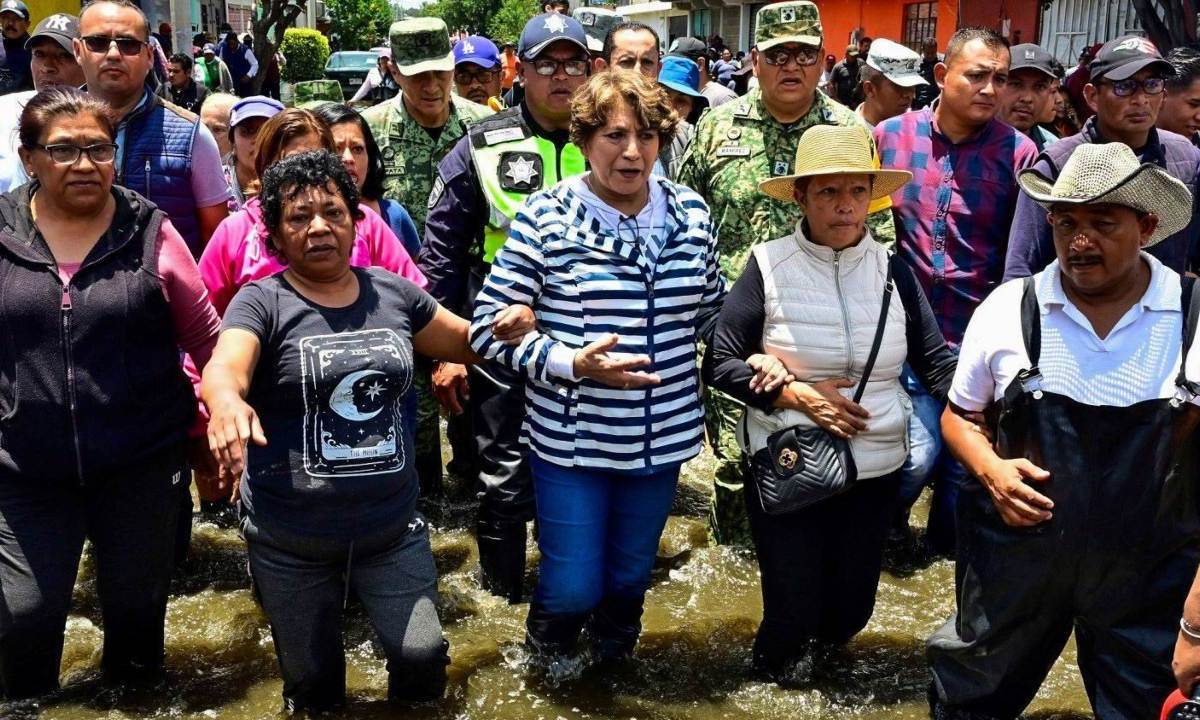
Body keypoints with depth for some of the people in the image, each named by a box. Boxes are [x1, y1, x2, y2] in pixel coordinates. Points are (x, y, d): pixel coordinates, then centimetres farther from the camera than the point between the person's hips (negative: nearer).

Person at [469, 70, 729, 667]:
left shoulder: (690, 213, 1)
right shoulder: (545, 217, -13)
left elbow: (711, 312, 16)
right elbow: (489, 325, -13)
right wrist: (571, 363, -24)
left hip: (662, 436, 4)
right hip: (572, 436, -4)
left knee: (630, 577, 20)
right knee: (574, 588, 6)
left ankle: (616, 663, 52)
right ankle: (548, 661, 42)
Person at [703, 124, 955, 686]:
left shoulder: (893, 270, -2)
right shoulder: (768, 266, -11)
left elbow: (938, 361, -6)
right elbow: (719, 364, -10)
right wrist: (796, 395, -20)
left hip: (876, 469, 3)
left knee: (849, 611, 18)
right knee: (793, 613, 8)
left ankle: (818, 643, 53)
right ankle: (778, 660, 43)